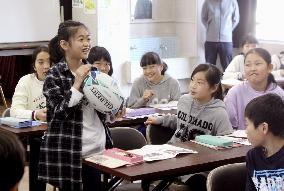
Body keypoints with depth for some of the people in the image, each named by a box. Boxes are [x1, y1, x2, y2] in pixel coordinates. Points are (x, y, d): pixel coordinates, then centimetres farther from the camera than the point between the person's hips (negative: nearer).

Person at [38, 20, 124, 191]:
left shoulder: (92, 70, 9)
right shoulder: (55, 75, -8)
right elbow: (59, 113, -17)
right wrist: (78, 82, -20)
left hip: (97, 148, 6)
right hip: (69, 153, -5)